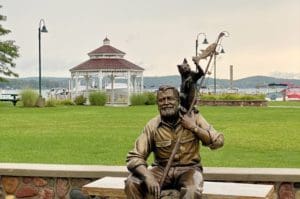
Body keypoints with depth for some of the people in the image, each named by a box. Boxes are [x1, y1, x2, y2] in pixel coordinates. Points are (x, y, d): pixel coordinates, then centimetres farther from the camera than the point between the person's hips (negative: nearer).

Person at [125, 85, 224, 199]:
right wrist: (148, 177, -30)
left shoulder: (193, 118, -4)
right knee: (132, 183, -24)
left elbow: (218, 142, -5)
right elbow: (134, 157, -12)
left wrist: (193, 127, -15)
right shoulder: (152, 126, -6)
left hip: (188, 168, -1)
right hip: (162, 169, 1)